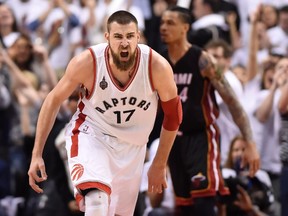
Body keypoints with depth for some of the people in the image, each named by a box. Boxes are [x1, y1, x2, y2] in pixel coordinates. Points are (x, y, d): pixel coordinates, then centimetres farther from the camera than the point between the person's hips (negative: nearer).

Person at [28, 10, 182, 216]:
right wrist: (37, 155, -9)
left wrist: (159, 165, 1)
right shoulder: (87, 63, -23)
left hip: (132, 145, 3)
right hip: (91, 135, -3)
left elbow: (173, 113, -4)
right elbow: (54, 101, -8)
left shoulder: (157, 66, -21)